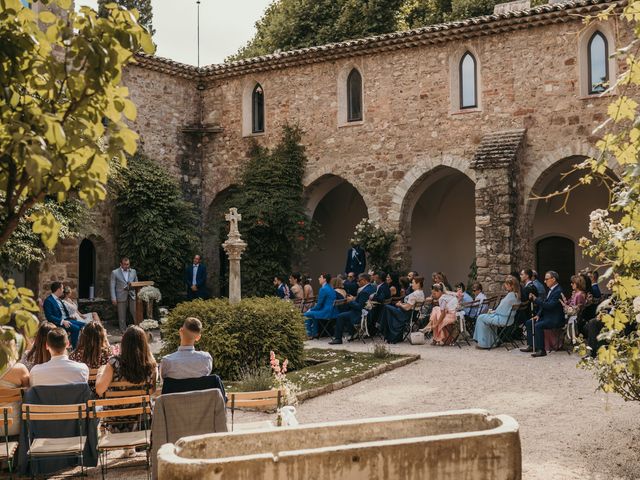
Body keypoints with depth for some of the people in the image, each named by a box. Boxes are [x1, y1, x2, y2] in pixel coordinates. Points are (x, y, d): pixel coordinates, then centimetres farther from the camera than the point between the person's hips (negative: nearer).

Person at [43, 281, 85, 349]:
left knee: (83, 325, -6)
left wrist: (70, 316, 7)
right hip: (58, 322, -9)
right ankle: (75, 349, -19)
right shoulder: (48, 301, -10)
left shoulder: (59, 299, 18)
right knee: (76, 328, -27)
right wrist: (62, 321, -23)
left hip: (66, 320, 9)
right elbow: (49, 317, -17)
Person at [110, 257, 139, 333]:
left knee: (136, 314, -4)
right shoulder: (115, 273, 0)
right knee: (122, 316, 2)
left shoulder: (133, 271, 10)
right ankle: (123, 331, 11)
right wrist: (113, 298, -9)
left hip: (132, 296, 2)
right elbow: (112, 286, -1)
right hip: (121, 297, -2)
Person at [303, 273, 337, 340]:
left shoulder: (323, 289, -16)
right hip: (331, 311, 10)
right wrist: (312, 308, 18)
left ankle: (309, 335, 7)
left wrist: (310, 309, 1)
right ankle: (315, 333, 26)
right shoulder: (331, 288, 14)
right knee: (313, 313, 28)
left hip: (325, 313, -10)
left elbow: (319, 304, -14)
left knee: (306, 314, -1)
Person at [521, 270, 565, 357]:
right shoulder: (551, 290, 14)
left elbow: (549, 305, -27)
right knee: (529, 323, 6)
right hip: (547, 316, 11)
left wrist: (536, 299, -23)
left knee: (538, 325, -29)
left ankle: (541, 350, -24)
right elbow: (544, 304, 18)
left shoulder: (558, 291, -18)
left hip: (555, 319, -11)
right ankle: (530, 346, 8)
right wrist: (538, 315, 5)